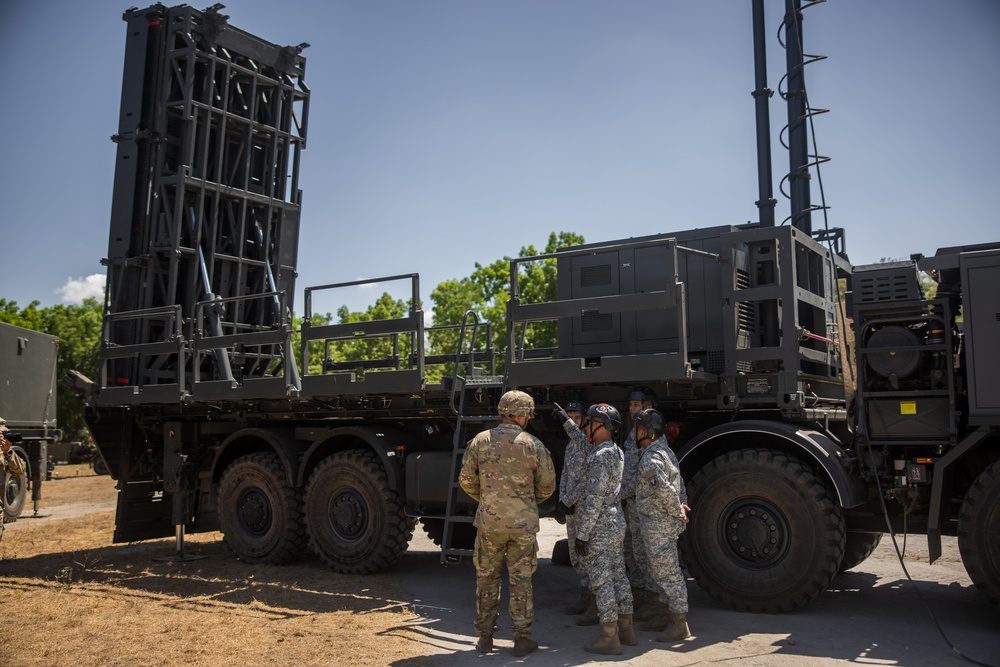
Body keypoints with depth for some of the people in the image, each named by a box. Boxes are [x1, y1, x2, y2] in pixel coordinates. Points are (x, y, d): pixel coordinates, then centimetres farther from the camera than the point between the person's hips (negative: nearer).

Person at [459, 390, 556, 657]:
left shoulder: (479, 441, -4)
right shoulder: (534, 445, -6)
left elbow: (466, 480, -1)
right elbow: (547, 486, 1)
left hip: (489, 522, 1)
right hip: (523, 524, -1)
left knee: (487, 579, 13)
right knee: (521, 582, 10)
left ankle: (485, 637, 20)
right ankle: (522, 639, 16)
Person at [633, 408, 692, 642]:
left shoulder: (650, 458, -20)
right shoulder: (664, 451, 12)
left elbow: (665, 489, -31)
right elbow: (679, 482, 19)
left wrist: (677, 513, -18)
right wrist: (683, 504, 11)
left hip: (658, 526, -10)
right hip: (664, 524, 11)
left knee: (668, 572, -3)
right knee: (663, 570, 19)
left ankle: (679, 625, 5)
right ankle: (667, 616, 30)